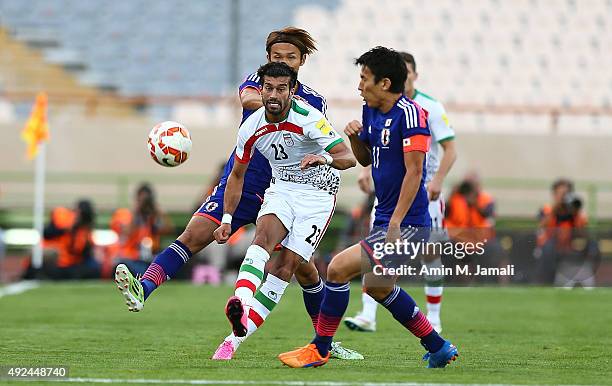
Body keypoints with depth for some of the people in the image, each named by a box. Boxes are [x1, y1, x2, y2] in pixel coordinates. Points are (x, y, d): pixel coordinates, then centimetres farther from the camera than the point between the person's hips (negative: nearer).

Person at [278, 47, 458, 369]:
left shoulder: (409, 113, -18)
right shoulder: (370, 111, 9)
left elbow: (414, 171, -22)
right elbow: (365, 159, 21)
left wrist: (395, 223, -25)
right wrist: (354, 137, 0)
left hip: (407, 224, -10)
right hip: (385, 220, 10)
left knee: (338, 268, -15)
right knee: (378, 287, 23)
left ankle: (319, 351, -2)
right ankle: (439, 349, 33)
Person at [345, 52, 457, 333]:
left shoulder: (431, 107, -8)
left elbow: (450, 150, -9)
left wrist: (437, 180, -23)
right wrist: (366, 170, -1)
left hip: (425, 191, -3)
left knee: (430, 253, 2)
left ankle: (433, 318, 16)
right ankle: (367, 316, -17)